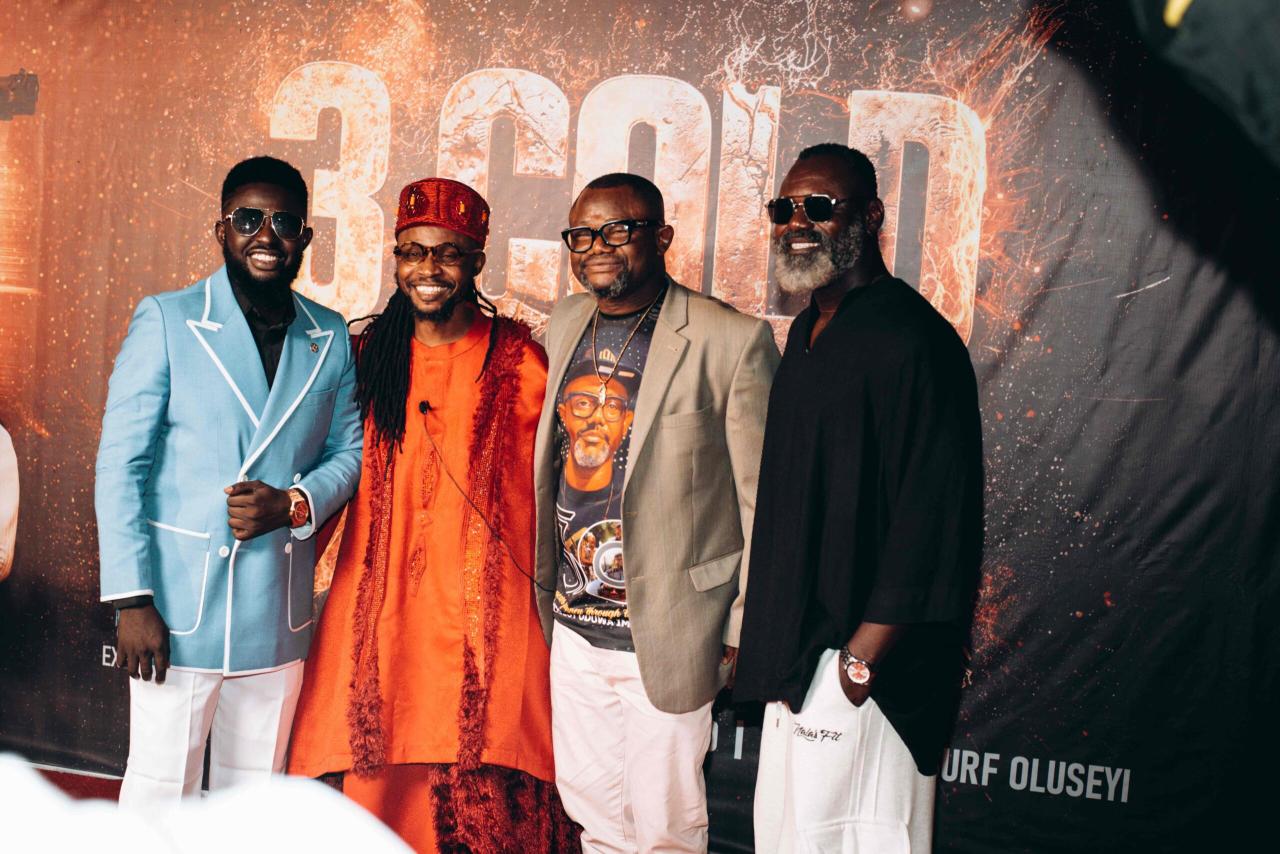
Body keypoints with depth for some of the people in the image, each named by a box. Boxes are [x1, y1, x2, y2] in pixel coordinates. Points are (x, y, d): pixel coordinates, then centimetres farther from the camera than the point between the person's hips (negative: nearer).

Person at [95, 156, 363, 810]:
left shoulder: (331, 338, 7)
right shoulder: (165, 321, -4)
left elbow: (349, 451, 13)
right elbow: (120, 464, -7)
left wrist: (295, 503, -9)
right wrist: (132, 600, -13)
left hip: (279, 610, 4)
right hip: (180, 605, -3)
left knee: (255, 792, 15)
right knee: (159, 791, 4)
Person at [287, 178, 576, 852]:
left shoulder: (518, 362, -1)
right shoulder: (367, 354, 7)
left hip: (485, 615, -2)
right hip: (378, 609, 3)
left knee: (479, 790, 0)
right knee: (368, 781, 5)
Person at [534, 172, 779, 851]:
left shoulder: (733, 341, -14)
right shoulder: (565, 325, 5)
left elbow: (762, 500, -10)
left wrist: (748, 630, -9)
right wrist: (543, 585, 14)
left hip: (666, 634, -5)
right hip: (573, 628, 6)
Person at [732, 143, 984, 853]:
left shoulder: (910, 338, -17)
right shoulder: (808, 331, 13)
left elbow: (934, 519, -21)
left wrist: (865, 655, -19)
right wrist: (770, 636, 16)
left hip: (864, 663, -9)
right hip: (797, 654, 9)